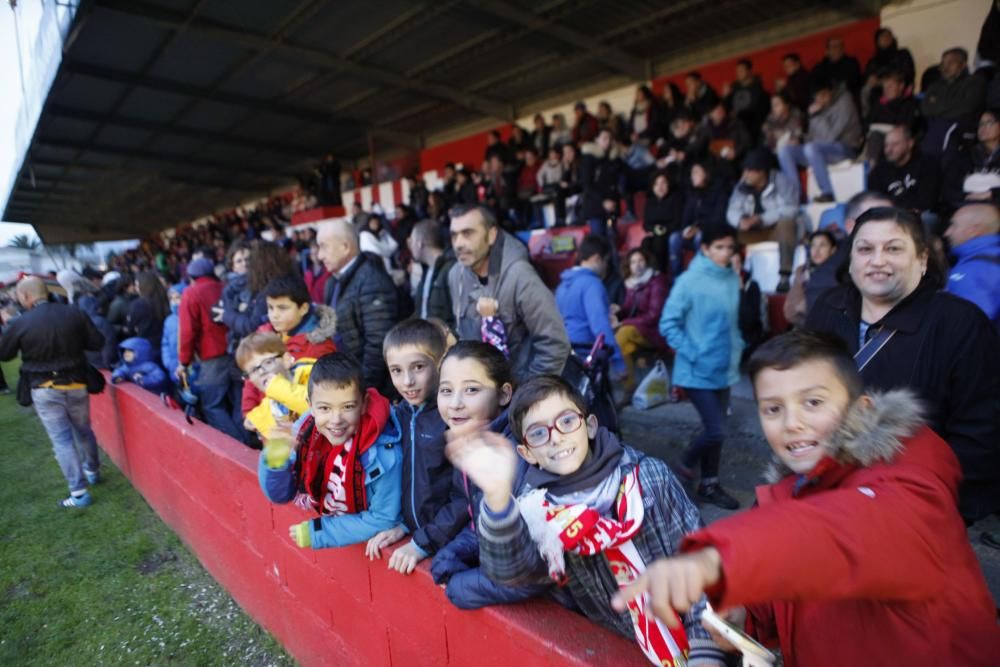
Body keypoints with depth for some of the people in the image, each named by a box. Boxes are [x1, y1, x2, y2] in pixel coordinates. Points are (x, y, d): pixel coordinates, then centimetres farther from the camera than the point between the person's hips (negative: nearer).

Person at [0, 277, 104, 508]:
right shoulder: (74, 313, -9)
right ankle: (93, 471, 39)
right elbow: (97, 343, -5)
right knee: (84, 431, 21)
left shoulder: (20, 323, -14)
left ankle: (79, 492, 3)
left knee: (61, 440, 2)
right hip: (76, 384, 3)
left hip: (45, 390, -3)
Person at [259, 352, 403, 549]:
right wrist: (275, 461, -23)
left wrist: (318, 532, -17)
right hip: (313, 520, 4)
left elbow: (384, 519, -18)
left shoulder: (384, 452, -28)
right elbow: (280, 495, -4)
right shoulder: (306, 430, -15)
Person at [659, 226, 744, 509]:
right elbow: (668, 324, -14)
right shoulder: (689, 281, -14)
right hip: (697, 372, -6)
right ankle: (687, 463, 22)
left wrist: (736, 349, 5)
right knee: (716, 431, -8)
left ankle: (709, 484, 31)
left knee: (714, 431, 15)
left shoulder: (733, 280, 4)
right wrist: (692, 354, -16)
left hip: (725, 370, 6)